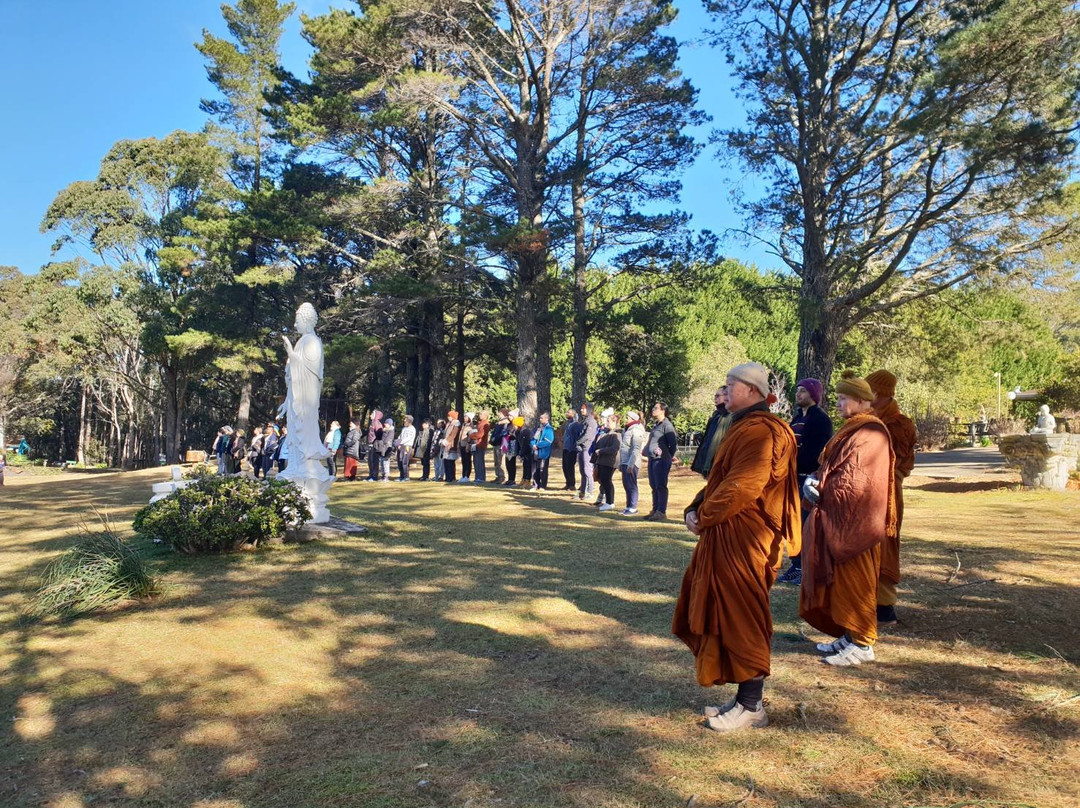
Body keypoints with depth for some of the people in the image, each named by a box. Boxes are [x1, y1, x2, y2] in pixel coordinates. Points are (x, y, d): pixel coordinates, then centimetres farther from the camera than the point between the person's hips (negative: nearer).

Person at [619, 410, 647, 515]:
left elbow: (636, 449, -20)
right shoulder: (627, 430, 18)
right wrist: (620, 463, 21)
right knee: (626, 485, 13)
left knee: (631, 485, -5)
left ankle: (633, 508, 1)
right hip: (625, 462, 9)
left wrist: (630, 464, -24)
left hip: (631, 463, -9)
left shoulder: (636, 431, -13)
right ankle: (628, 506, 22)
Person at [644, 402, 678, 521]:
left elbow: (674, 442, -13)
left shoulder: (666, 425, -10)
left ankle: (661, 512, -4)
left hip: (661, 460, -9)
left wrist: (669, 456, -5)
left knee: (661, 486, -7)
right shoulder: (656, 425, 18)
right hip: (652, 459, 10)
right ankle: (655, 510, 20)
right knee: (654, 486, 13)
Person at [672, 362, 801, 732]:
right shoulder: (744, 427, 18)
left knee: (741, 621, -1)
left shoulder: (760, 431, -17)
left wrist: (703, 516, -13)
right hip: (726, 537, 11)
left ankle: (751, 707, 11)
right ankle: (745, 698, 26)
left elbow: (741, 488, -24)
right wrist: (696, 508, 4)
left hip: (743, 542, -11)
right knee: (723, 617, 15)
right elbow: (719, 478, 19)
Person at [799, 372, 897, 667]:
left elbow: (852, 483, -21)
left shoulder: (869, 435, -16)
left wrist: (820, 489, -8)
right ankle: (849, 636, 24)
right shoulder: (850, 431, 15)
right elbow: (830, 469, 16)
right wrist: (813, 480, -4)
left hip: (855, 523, -10)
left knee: (854, 582, -2)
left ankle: (863, 644, 8)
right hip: (838, 521, 10)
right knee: (840, 581, 14)